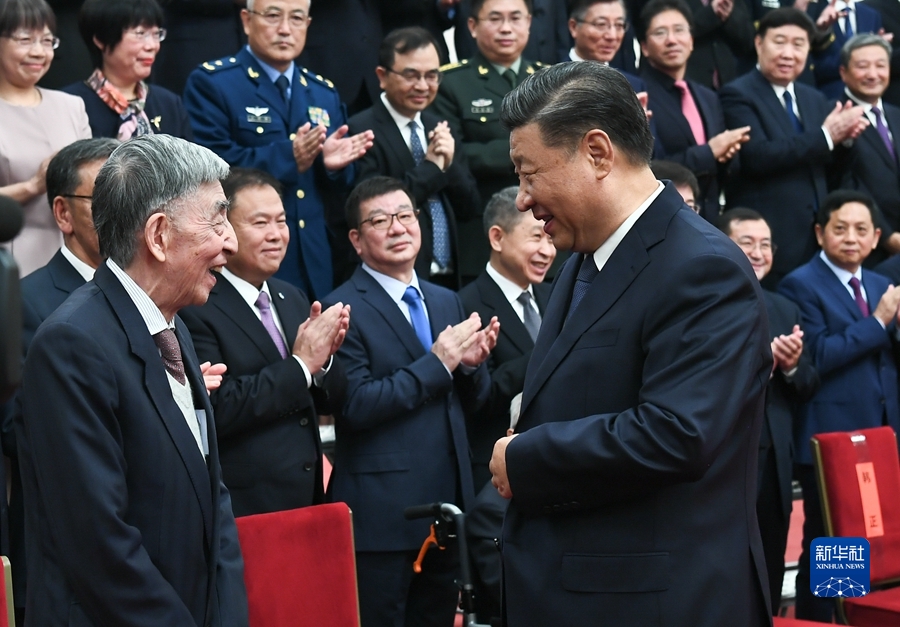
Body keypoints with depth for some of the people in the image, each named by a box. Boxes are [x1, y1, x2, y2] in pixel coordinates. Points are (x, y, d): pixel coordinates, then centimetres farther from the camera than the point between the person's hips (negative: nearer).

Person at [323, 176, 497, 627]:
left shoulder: (446, 302, 14)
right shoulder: (343, 310, -8)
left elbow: (470, 401, 16)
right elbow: (356, 405, -16)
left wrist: (471, 363, -6)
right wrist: (437, 363, -16)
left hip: (446, 506, 7)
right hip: (382, 515, -6)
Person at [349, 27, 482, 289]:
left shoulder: (440, 128, 12)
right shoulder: (361, 132, -10)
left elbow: (470, 209, 11)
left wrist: (450, 164, -6)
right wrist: (431, 167, -13)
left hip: (447, 279, 6)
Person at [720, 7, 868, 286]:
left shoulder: (815, 99, 17)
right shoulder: (738, 95, -6)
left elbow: (827, 162, 16)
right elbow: (756, 156, -19)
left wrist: (844, 136, -5)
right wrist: (825, 136, -19)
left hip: (818, 235, 6)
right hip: (769, 240, -6)